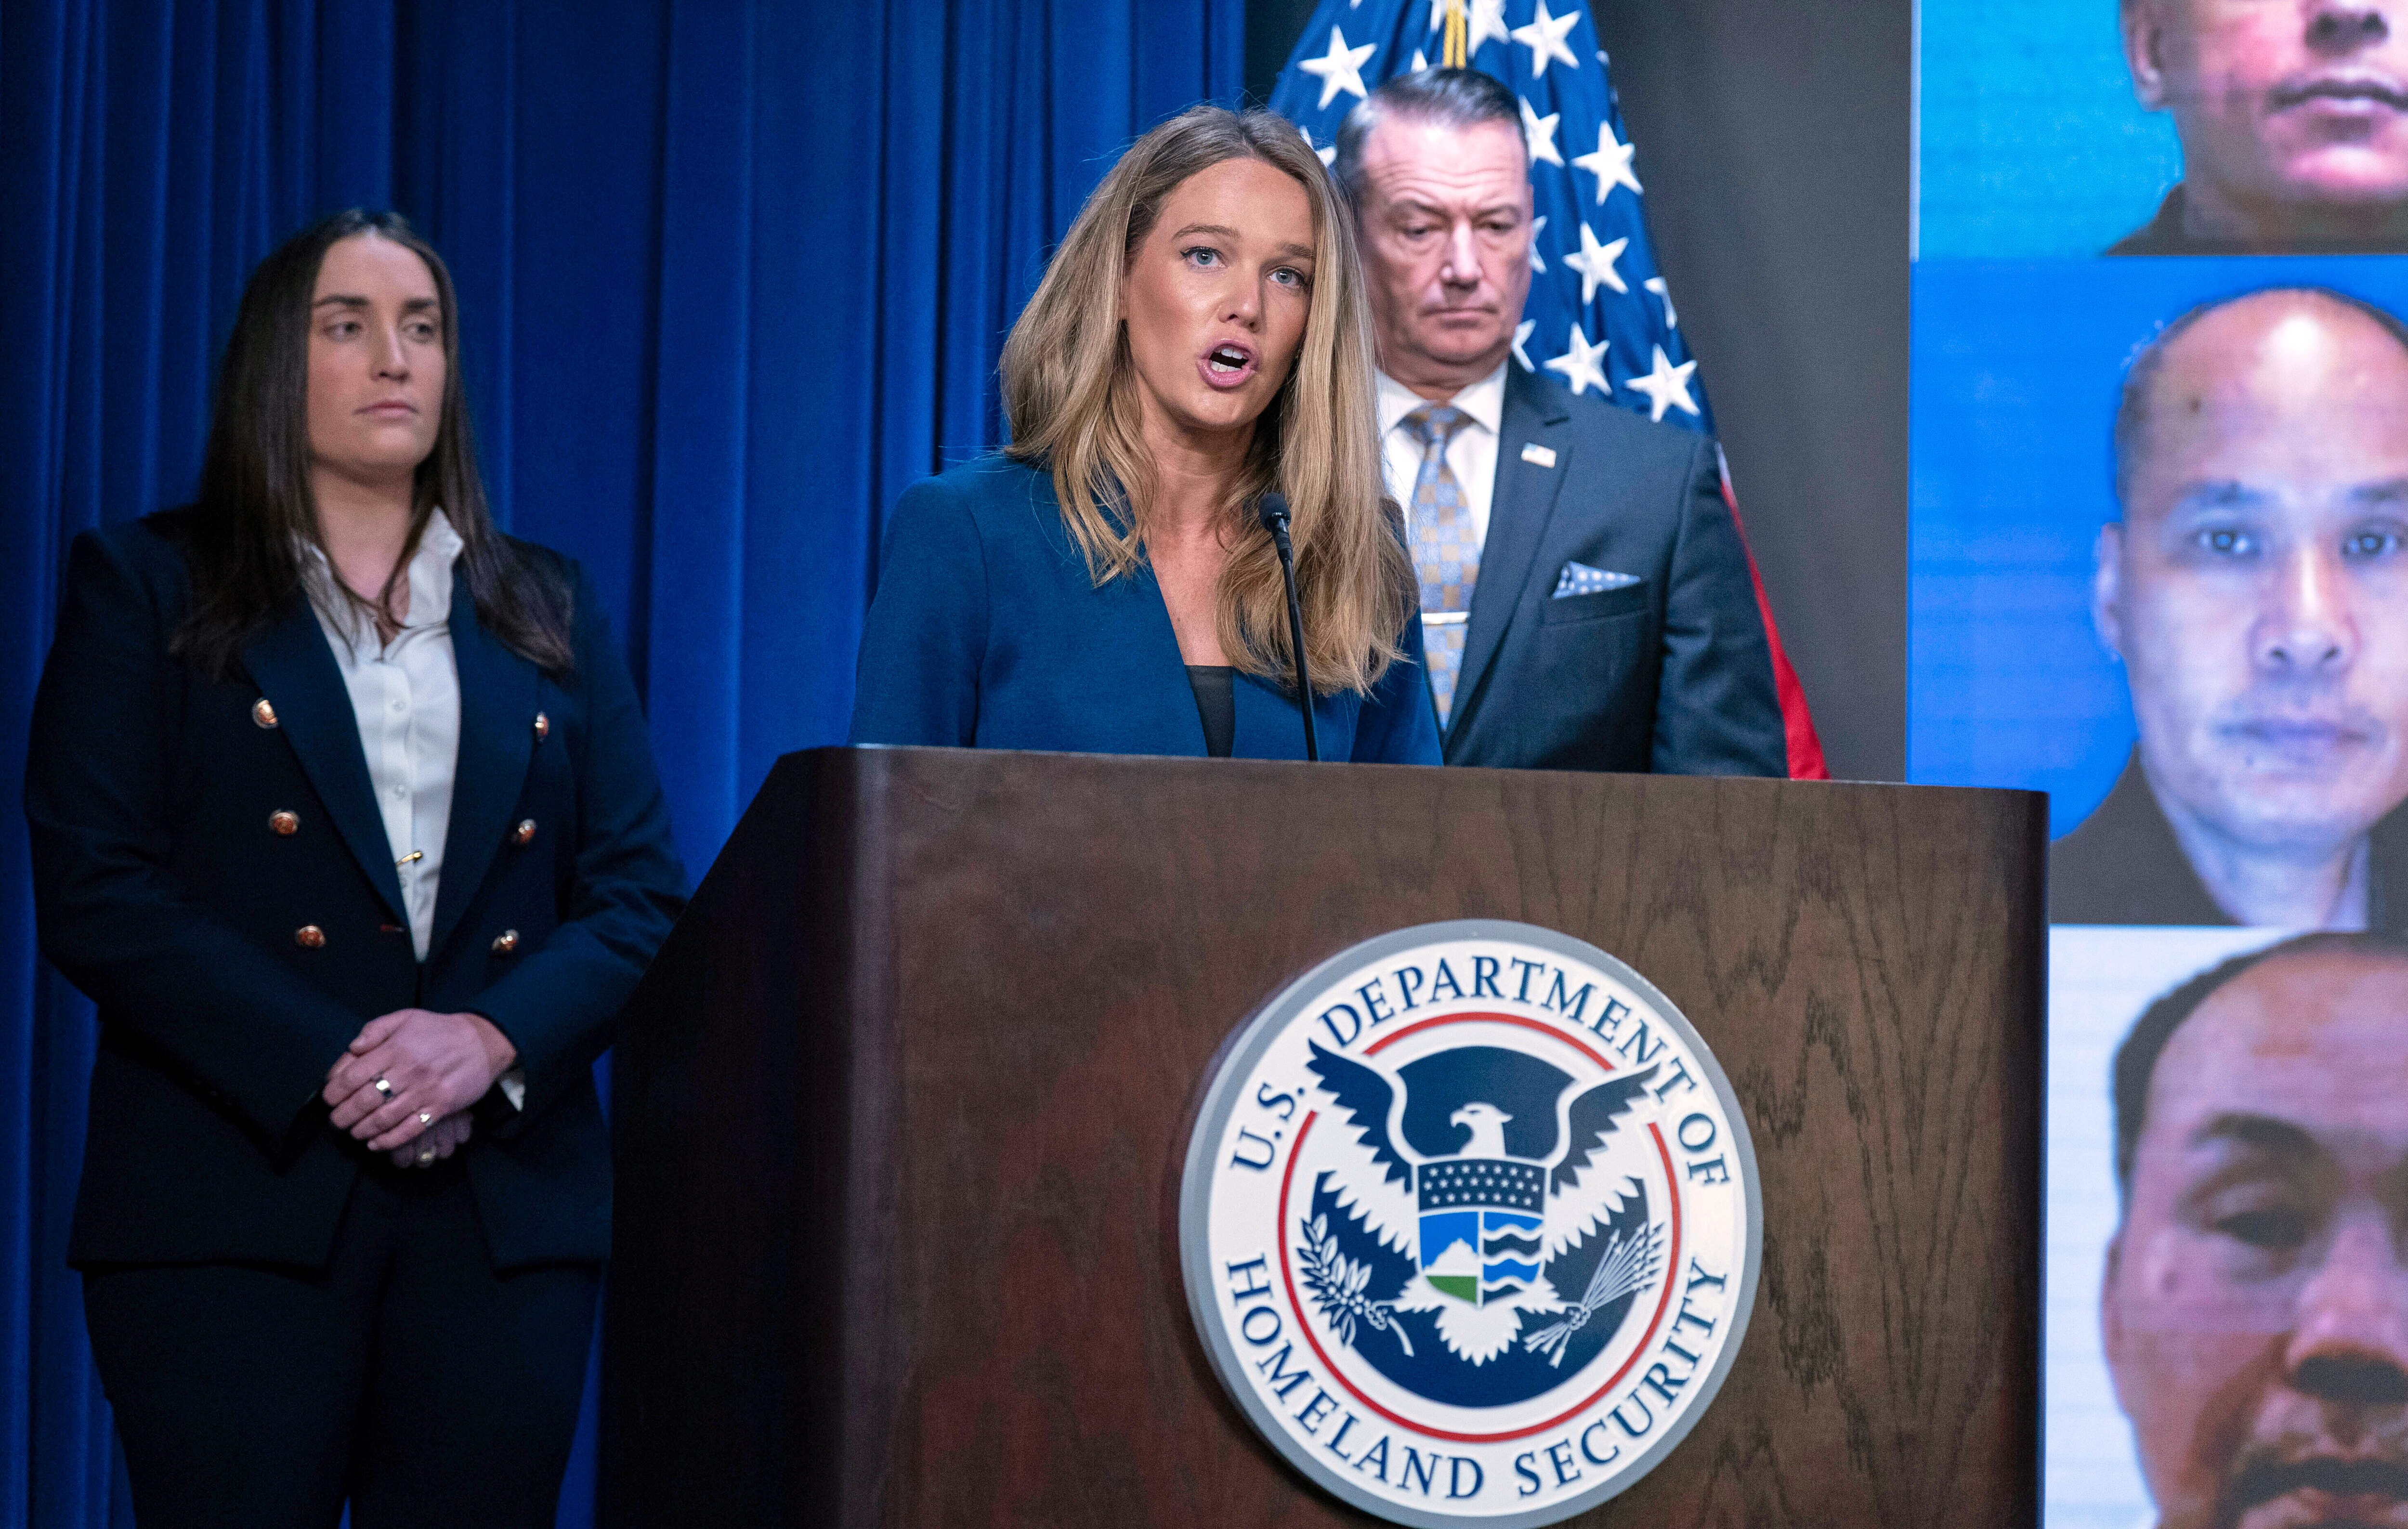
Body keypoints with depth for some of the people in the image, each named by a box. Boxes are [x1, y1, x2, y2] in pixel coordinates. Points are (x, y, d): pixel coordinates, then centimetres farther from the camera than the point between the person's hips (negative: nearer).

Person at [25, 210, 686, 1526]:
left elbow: (639, 893, 8)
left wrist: (493, 1038, -11)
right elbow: (94, 895, -4)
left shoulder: (546, 613, 16)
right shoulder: (143, 587, 7)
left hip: (507, 1217, 3)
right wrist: (327, 1070, -14)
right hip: (232, 1213, -3)